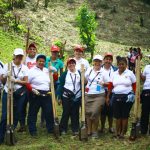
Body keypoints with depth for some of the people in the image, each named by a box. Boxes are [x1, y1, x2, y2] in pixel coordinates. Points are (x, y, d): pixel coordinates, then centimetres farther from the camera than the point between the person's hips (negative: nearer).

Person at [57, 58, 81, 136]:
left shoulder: (79, 73, 5)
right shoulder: (64, 74, 0)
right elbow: (61, 85, -1)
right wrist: (59, 97, -5)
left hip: (77, 97, 2)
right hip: (66, 96, -2)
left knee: (75, 113, 6)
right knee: (66, 112, 2)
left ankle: (75, 130, 16)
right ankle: (63, 129, 13)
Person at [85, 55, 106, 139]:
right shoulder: (89, 70, 10)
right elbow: (85, 80, 18)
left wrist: (104, 83, -16)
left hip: (99, 96, -4)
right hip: (88, 95, 4)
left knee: (95, 113, -9)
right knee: (87, 112, 5)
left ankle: (95, 131, 6)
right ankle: (89, 130, 20)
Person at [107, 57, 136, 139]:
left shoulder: (130, 73, 1)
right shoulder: (114, 74, 9)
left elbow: (135, 86, 0)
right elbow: (110, 86, 8)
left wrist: (135, 96, -9)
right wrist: (108, 97, 5)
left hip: (127, 97, -3)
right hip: (116, 97, 3)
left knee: (125, 115, 2)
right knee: (117, 115, 4)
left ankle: (123, 133, 11)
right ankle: (117, 132, 14)